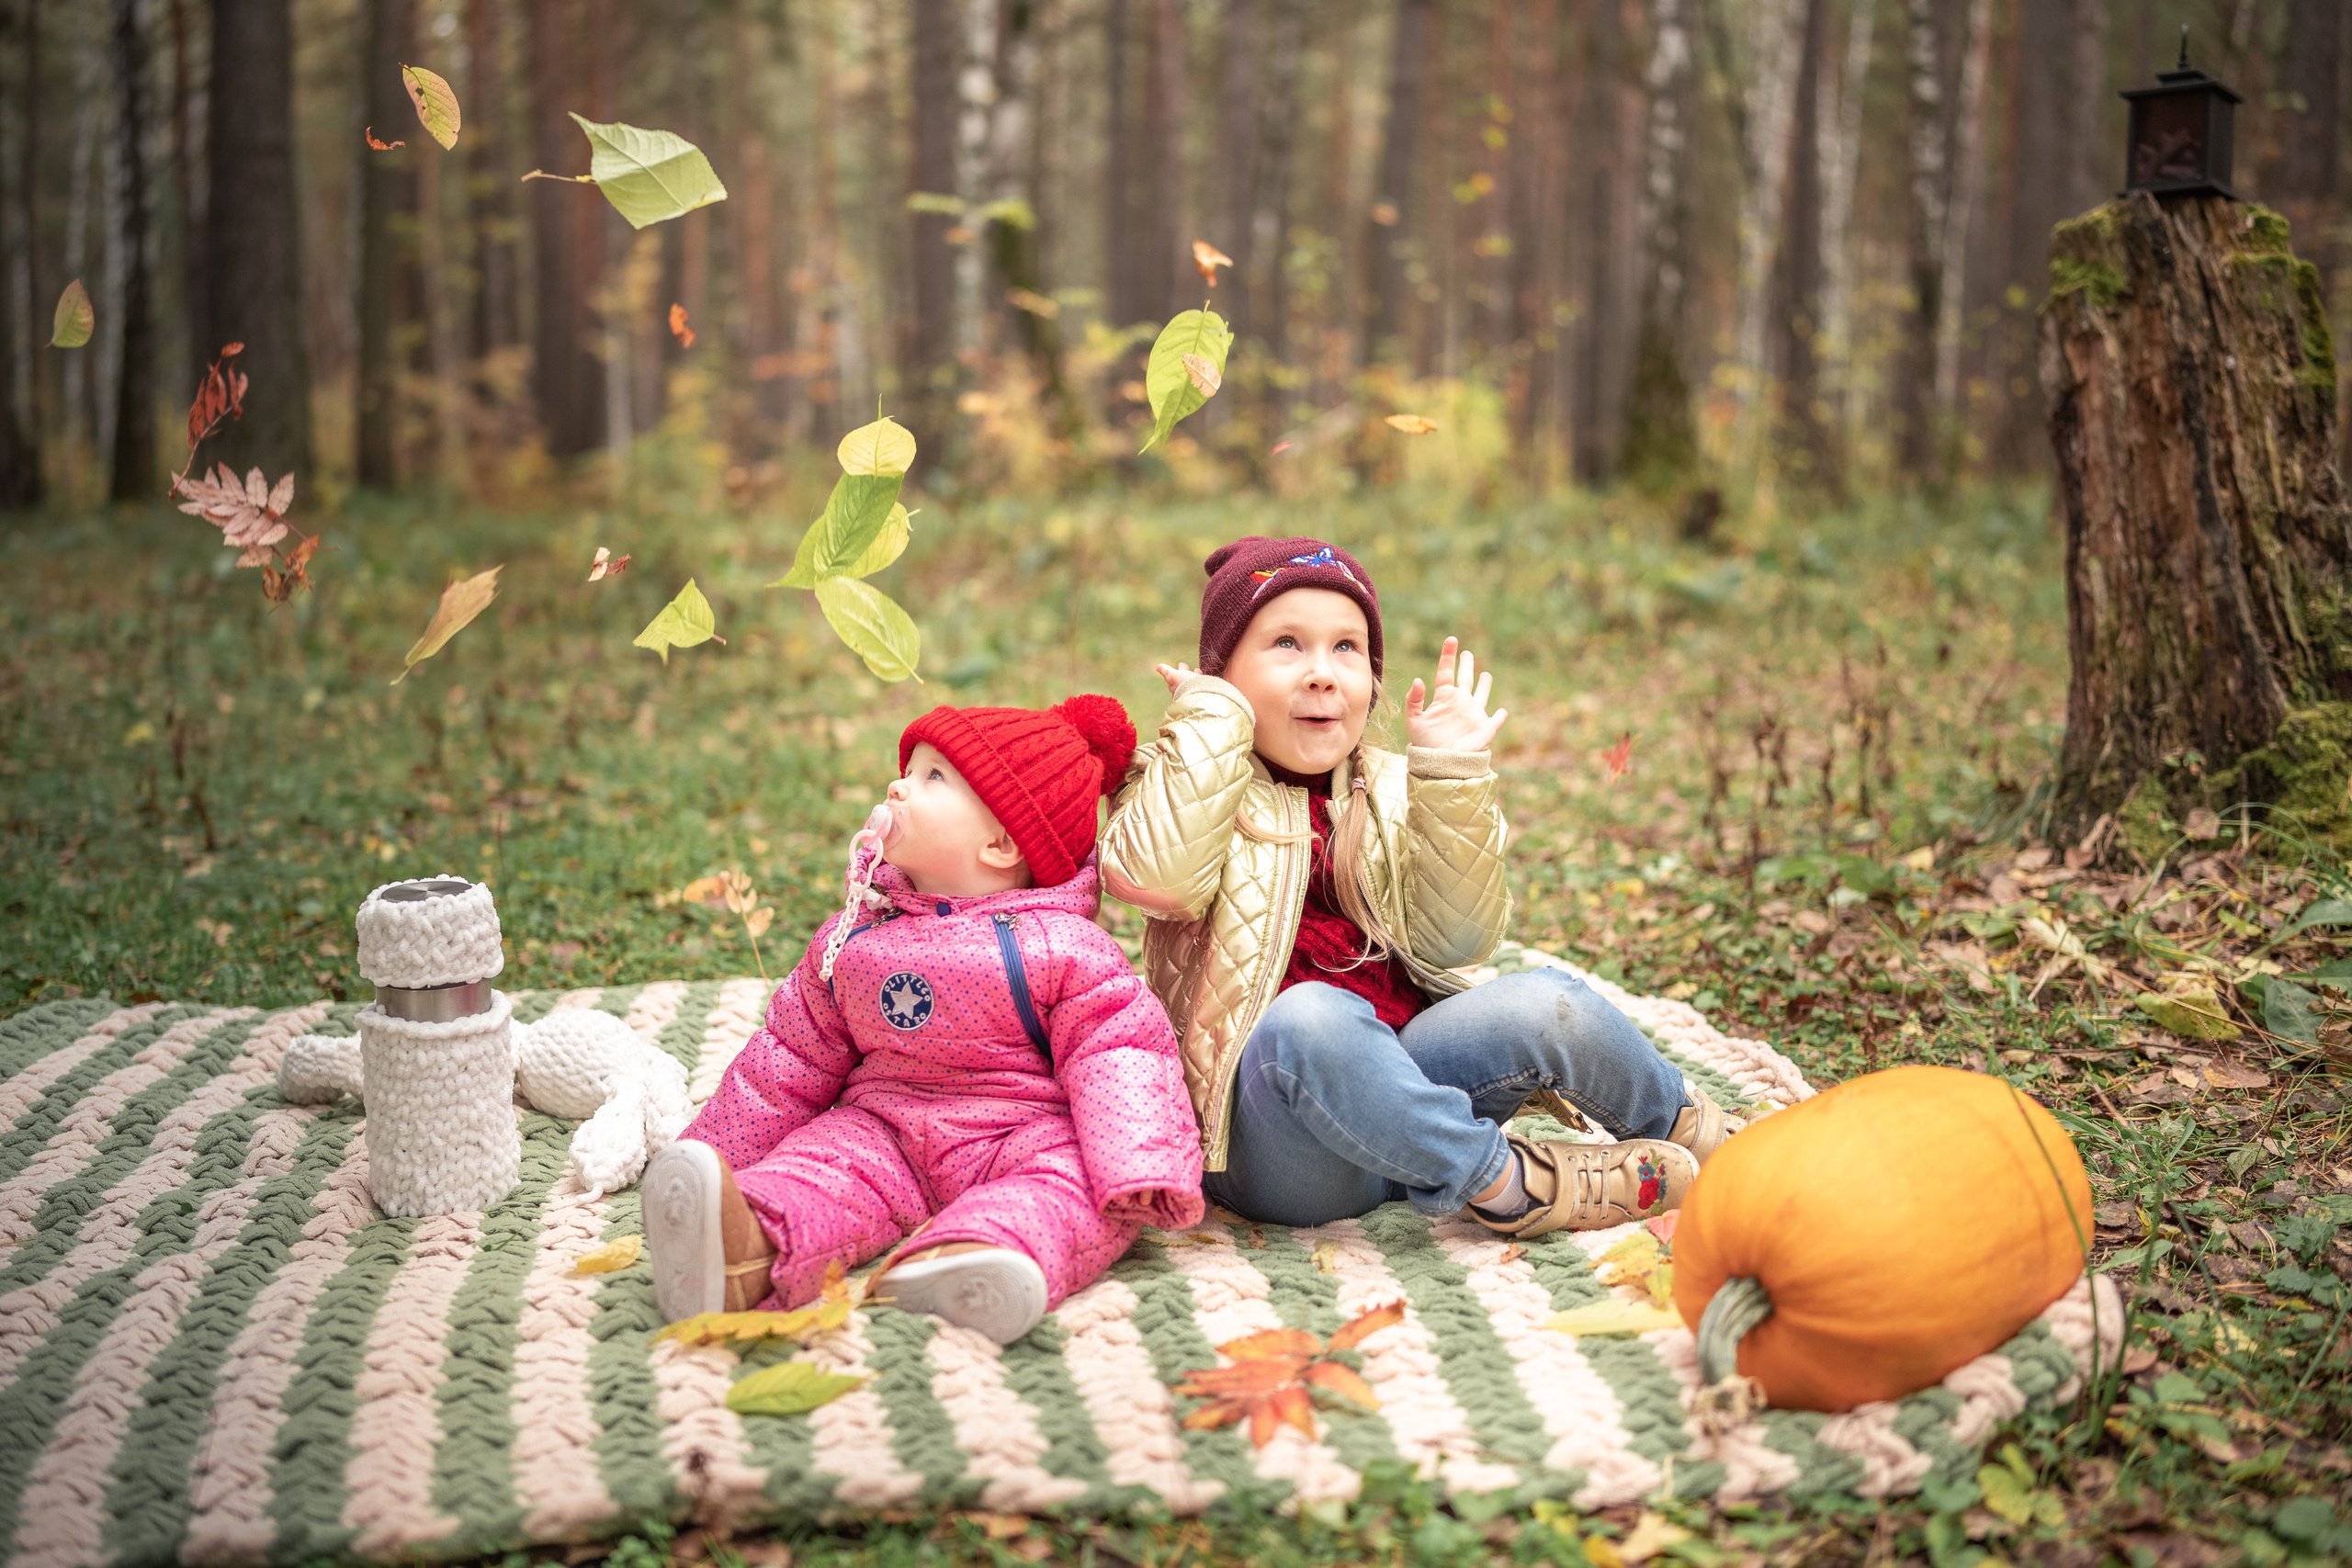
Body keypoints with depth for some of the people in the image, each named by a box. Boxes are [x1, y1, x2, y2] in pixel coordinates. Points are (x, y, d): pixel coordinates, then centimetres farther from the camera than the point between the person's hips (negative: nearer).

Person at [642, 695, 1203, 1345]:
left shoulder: (1059, 948, -6)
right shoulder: (852, 941, 10)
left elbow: (1115, 1050, -13)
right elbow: (793, 1059, 19)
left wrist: (1138, 1167, -29)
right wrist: (715, 1158, 18)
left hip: (1027, 1134, -3)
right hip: (883, 1131, 4)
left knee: (1076, 1180, -32)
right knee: (824, 1154, -23)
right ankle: (748, 1249, -52)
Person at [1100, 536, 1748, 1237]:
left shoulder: (1390, 787, 13)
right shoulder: (1180, 782, 3)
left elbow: (1452, 940, 0)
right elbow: (1158, 878, -22)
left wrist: (1453, 780, -7)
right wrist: (1211, 715, -12)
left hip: (1398, 1083, 5)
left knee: (1549, 1006, -20)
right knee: (1308, 1020, -37)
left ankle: (1685, 1124, 10)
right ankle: (1501, 1178, -22)